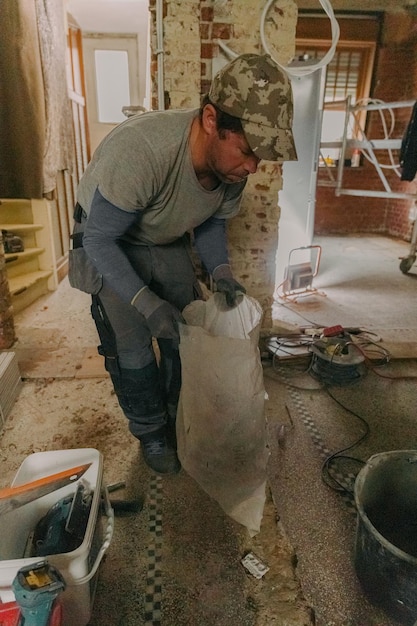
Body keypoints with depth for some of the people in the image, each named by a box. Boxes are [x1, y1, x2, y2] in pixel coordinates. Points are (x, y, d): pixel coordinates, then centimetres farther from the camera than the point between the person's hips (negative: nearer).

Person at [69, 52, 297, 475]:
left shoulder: (232, 164, -20)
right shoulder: (139, 151, -40)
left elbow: (213, 222, -2)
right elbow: (99, 239, -29)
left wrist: (221, 272, -20)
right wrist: (146, 303, -37)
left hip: (168, 242, 5)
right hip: (109, 243, -5)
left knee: (186, 333, 7)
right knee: (132, 348, -5)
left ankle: (181, 419, 32)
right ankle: (151, 434, 22)